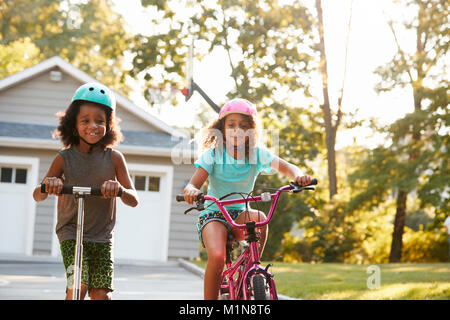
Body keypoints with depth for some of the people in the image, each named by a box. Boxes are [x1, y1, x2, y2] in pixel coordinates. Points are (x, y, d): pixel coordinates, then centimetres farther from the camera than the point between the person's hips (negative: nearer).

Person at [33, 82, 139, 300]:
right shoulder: (65, 158, -6)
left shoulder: (113, 158, -6)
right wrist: (48, 186, -27)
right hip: (71, 233, -1)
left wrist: (119, 188, -31)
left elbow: (134, 200, -8)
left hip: (102, 236, 1)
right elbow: (37, 196, -3)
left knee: (101, 294, -3)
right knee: (77, 287, -18)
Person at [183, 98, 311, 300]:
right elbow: (194, 183, -15)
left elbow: (286, 167, -13)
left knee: (259, 218, -32)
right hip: (214, 213, -3)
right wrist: (191, 190, -41)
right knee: (217, 257, -30)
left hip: (240, 214, 3)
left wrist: (298, 175, -37)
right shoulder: (213, 154, -8)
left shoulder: (257, 154, -2)